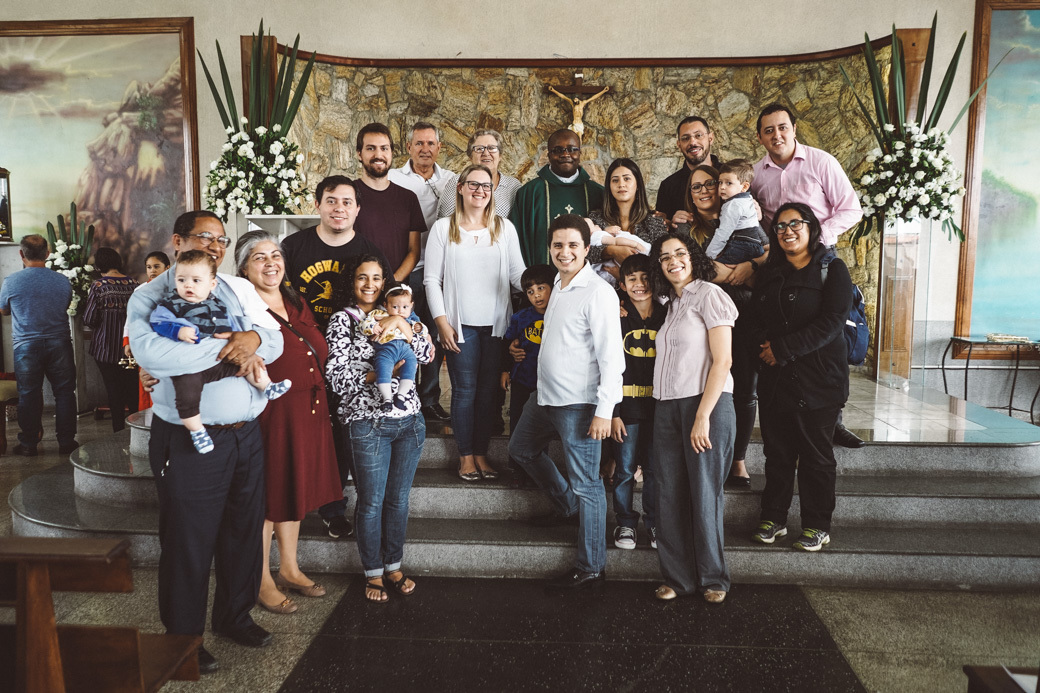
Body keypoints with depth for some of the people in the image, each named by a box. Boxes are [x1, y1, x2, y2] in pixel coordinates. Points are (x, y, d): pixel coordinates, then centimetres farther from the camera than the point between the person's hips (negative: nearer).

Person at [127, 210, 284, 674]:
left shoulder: (241, 289, 12)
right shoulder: (151, 297, -5)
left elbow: (275, 340, 7)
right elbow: (149, 351, -24)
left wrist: (254, 337, -17)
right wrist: (224, 351, -23)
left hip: (246, 433, 6)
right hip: (190, 440, -5)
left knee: (245, 531, 17)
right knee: (189, 541, 7)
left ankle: (235, 616, 38)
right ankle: (184, 637, 27)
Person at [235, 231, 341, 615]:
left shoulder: (295, 302, 11)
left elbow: (318, 354, 19)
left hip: (308, 412, 8)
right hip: (271, 413, -8)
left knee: (295, 488, 19)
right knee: (265, 497, 5)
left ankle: (289, 569, 35)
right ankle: (262, 581, 23)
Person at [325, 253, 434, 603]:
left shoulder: (394, 316, 13)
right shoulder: (342, 320, 0)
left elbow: (426, 355, 0)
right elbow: (337, 377, -8)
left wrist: (402, 323, -13)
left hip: (409, 420, 4)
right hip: (368, 423, -4)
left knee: (399, 499, 13)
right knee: (371, 502, 5)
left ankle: (394, 566, 29)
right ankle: (373, 573, 23)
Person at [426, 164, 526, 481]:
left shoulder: (504, 228, 9)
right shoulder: (443, 228, 4)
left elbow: (518, 273, 5)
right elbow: (432, 279, 2)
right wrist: (442, 322, -5)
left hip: (496, 324, 2)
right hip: (460, 324, -2)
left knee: (488, 390, 6)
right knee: (464, 390, 2)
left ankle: (482, 453, 18)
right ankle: (466, 456, 14)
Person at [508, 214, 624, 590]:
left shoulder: (598, 293, -17)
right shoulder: (559, 285, 10)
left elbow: (611, 356, -19)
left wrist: (604, 411, -22)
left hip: (578, 404, -10)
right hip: (545, 397, 10)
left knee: (586, 484, -1)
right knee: (522, 448, 26)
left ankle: (592, 567, 13)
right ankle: (568, 508, 43)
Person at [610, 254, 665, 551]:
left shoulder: (666, 317, 5)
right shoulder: (617, 320, -1)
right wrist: (613, 412, -9)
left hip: (659, 405, 2)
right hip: (627, 405, -1)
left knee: (655, 468, 8)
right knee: (625, 469, 5)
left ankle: (654, 523, 22)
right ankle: (625, 523, 19)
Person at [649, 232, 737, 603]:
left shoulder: (709, 295, -5)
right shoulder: (671, 303, 17)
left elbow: (722, 361, -12)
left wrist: (703, 416, -17)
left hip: (706, 404, -6)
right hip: (667, 407, 7)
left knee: (704, 495, 1)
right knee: (670, 495, 6)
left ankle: (713, 579, 17)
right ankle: (678, 577, 16)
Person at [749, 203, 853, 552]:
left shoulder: (832, 270, -2)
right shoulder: (770, 273, 13)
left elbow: (830, 323, -13)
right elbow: (757, 319, 12)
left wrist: (783, 349, -16)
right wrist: (764, 347, -9)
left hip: (818, 380, -4)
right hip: (775, 380, 4)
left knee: (816, 455, 6)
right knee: (777, 451, 10)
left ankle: (817, 525, 18)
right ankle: (773, 518, 23)